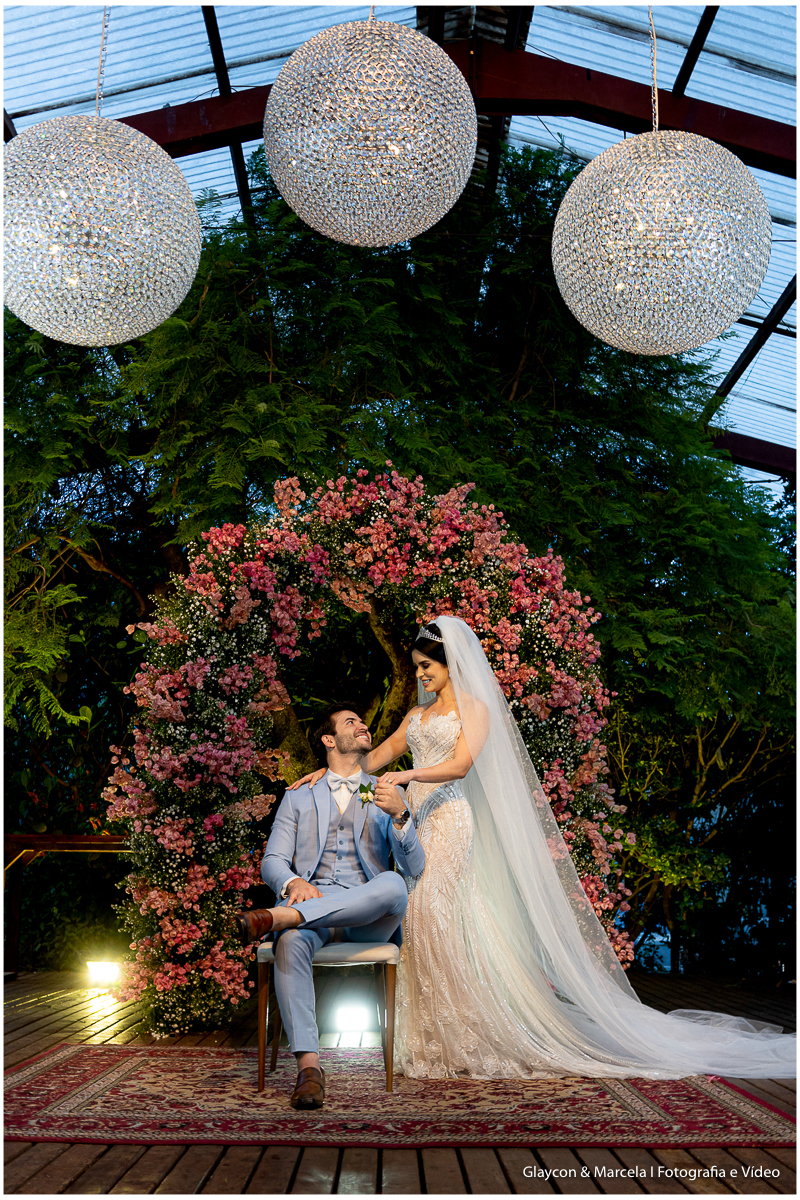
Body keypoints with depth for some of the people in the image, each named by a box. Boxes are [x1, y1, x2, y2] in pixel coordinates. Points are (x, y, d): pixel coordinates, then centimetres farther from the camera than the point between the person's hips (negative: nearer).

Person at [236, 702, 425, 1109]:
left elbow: (413, 867, 6)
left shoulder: (388, 795, 18)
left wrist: (399, 815, -14)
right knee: (290, 943, -35)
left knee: (392, 885, -35)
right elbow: (272, 861, 8)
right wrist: (293, 882, -17)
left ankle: (277, 916, -41)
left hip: (368, 919, 0)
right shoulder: (298, 797, 19)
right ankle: (309, 1065, -32)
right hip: (311, 904, 0)